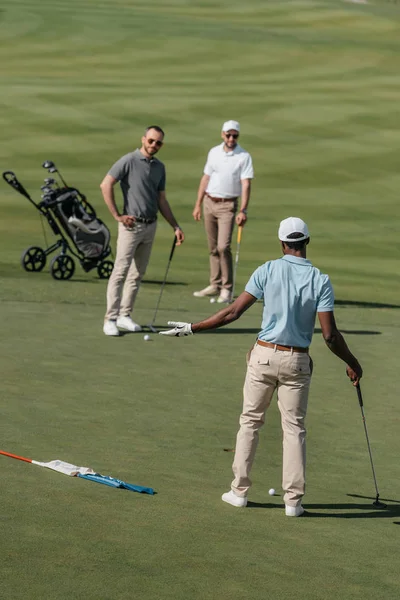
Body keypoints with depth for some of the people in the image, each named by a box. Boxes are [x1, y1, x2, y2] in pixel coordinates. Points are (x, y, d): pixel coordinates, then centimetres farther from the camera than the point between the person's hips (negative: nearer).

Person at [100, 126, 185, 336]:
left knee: (137, 273, 9)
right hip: (131, 225, -7)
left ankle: (125, 315, 15)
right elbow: (106, 185, -15)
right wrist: (117, 216, -14)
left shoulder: (159, 167, 12)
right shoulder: (128, 161, -9)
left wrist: (175, 227, 12)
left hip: (150, 226, 7)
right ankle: (111, 319, -8)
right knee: (120, 271, -9)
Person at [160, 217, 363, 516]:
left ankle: (240, 491, 14)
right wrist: (352, 363, 6)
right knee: (294, 427, 7)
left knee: (251, 421, 12)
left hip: (264, 356, 0)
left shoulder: (267, 271, -7)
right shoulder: (320, 280, -7)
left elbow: (233, 312, -9)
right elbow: (330, 334, -9)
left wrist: (192, 328, 0)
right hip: (297, 361, 0)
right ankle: (293, 500, 5)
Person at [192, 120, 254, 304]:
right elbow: (205, 178, 13)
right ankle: (215, 285, 17)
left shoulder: (244, 157, -6)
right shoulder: (214, 152, 8)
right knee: (213, 248, 9)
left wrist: (243, 210, -21)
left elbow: (246, 184, -12)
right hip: (209, 203, 5)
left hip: (227, 206, -5)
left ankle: (227, 289, -8)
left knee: (223, 246, -14)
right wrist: (198, 204, 11)